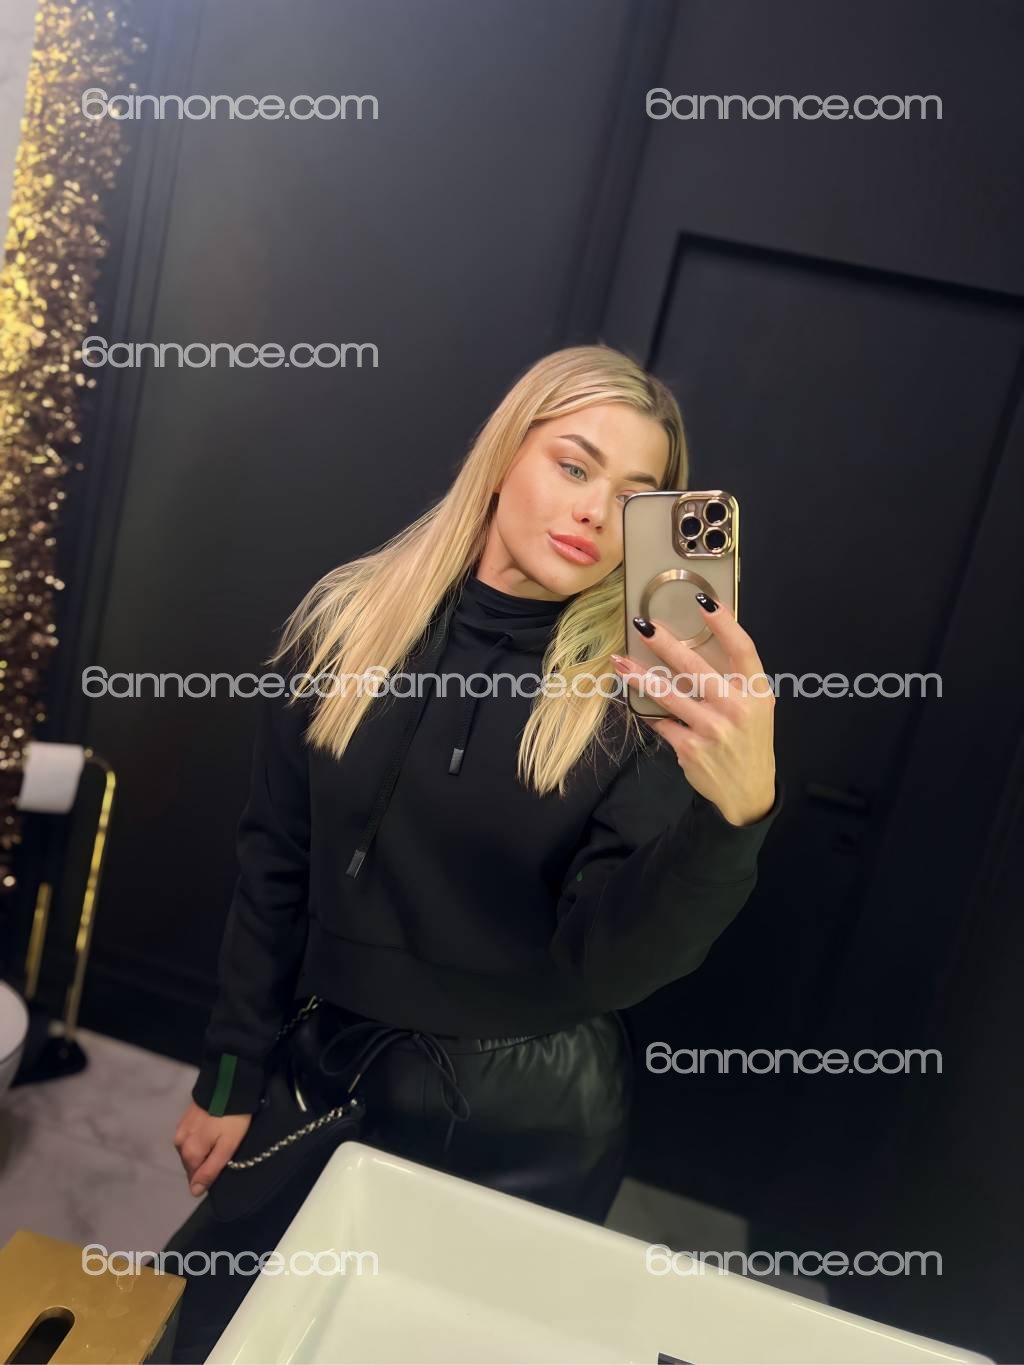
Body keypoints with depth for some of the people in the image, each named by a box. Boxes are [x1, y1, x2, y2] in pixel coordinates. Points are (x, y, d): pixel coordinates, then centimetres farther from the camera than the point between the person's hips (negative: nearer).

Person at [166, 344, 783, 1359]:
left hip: (533, 1118, -1)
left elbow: (614, 965, -23)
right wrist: (231, 1073, 5)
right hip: (340, 1073, 2)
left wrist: (737, 810, -40)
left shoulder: (640, 697, -13)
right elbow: (275, 866, -1)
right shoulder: (348, 622, -8)